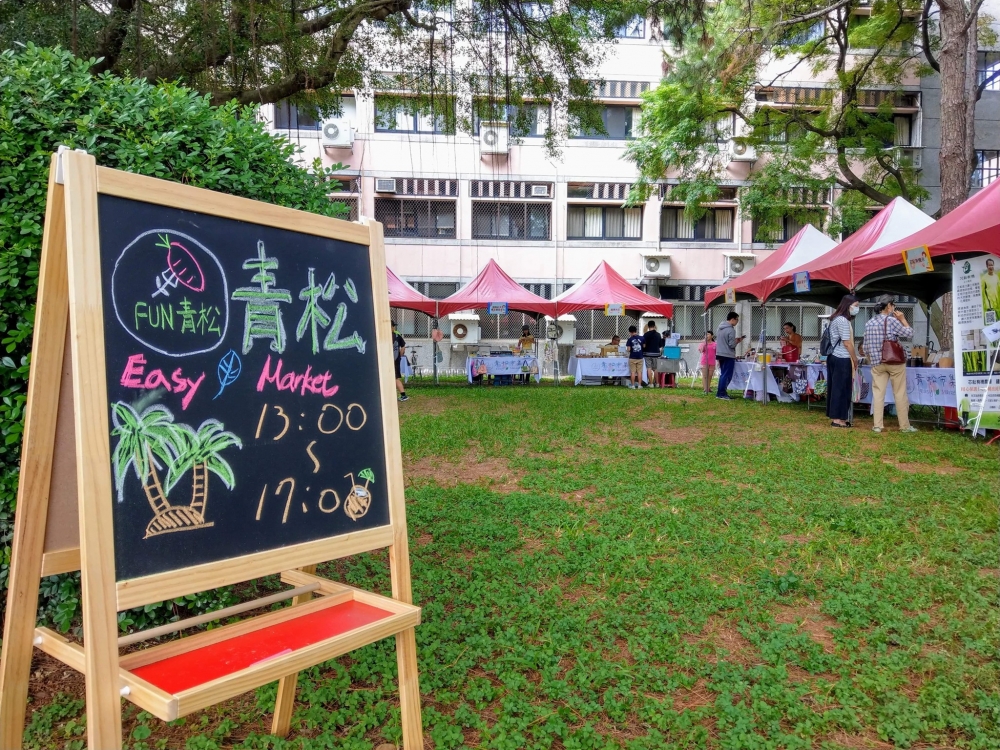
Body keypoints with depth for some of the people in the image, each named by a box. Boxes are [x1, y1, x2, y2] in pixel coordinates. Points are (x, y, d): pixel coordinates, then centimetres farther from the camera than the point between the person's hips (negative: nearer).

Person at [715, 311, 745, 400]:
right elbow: (732, 345, -19)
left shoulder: (719, 328, 10)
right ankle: (722, 394, -3)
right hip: (728, 356, -9)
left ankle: (720, 393, 17)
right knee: (727, 375, -3)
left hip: (720, 354, 9)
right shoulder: (731, 330, -17)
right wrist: (738, 340, 1)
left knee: (723, 374, 15)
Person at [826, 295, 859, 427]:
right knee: (841, 388, -5)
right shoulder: (842, 320, -15)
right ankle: (837, 419, -1)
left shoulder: (837, 319, 17)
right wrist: (855, 358, -6)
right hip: (842, 359, -10)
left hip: (835, 357, 10)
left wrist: (853, 357, 17)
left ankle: (835, 417, 15)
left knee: (835, 388, 10)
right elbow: (847, 342, -15)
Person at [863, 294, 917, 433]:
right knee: (900, 394, 4)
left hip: (877, 363, 4)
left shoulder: (869, 323, 6)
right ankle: (904, 425, 10)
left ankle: (877, 426, 2)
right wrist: (903, 319, 11)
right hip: (894, 362, -4)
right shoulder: (892, 320, -11)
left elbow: (866, 347, 9)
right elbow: (909, 333, 0)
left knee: (878, 393, 4)